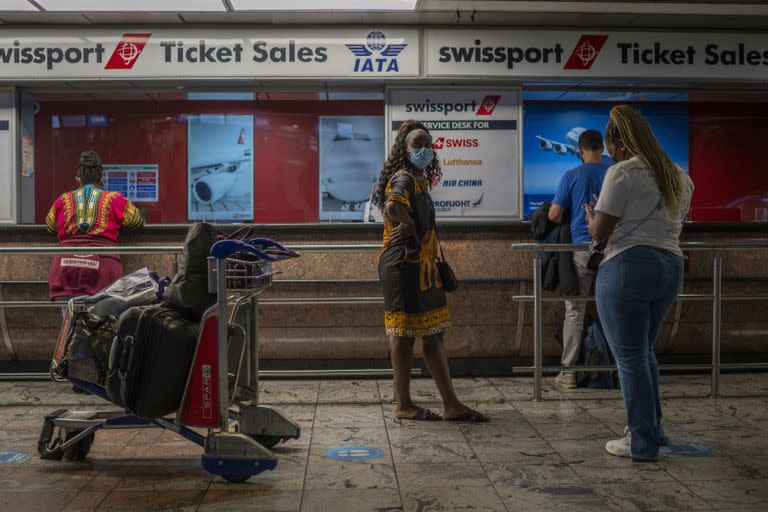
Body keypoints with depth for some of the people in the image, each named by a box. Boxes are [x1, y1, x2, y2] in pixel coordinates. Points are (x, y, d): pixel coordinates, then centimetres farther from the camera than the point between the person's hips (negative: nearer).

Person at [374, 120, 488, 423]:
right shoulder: (404, 178, -13)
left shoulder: (419, 179, 17)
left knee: (433, 335, 9)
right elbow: (393, 207, -35)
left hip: (421, 267, 10)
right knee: (405, 334, -1)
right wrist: (408, 226, -19)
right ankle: (403, 405, 9)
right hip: (404, 265, -10)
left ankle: (451, 405, 14)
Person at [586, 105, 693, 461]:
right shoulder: (679, 177, 15)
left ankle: (642, 444, 6)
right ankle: (652, 431, 29)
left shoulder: (623, 173, -9)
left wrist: (591, 216, 12)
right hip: (671, 267, 8)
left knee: (630, 358, 1)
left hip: (628, 267, -8)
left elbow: (600, 232, -10)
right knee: (644, 352, 21)